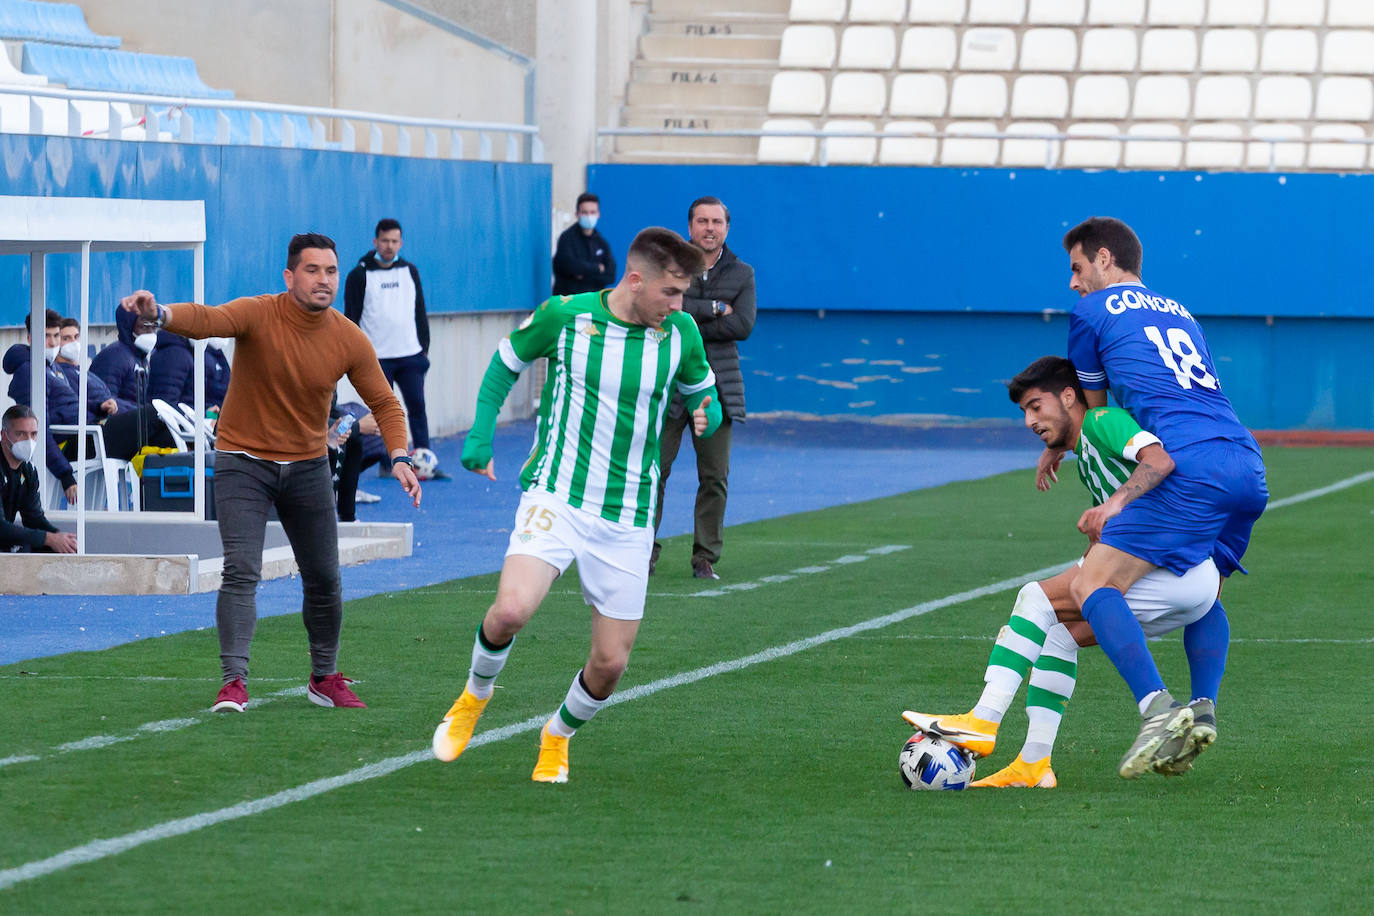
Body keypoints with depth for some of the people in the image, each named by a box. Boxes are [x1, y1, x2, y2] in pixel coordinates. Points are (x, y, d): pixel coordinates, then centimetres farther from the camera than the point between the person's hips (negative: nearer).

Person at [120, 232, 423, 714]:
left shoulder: (349, 340, -7)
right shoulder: (258, 316, -17)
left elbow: (384, 403, 1)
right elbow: (206, 320, -36)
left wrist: (399, 457, -15)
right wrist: (160, 314, -57)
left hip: (308, 465, 4)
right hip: (243, 460, -4)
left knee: (324, 580, 8)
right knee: (241, 571, -17)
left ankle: (325, 678, 28)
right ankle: (234, 682, -18)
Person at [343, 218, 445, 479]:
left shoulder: (410, 271, 10)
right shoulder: (359, 275, -1)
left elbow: (420, 312, 16)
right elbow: (351, 318, -1)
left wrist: (424, 347, 11)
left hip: (410, 355, 3)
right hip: (377, 358, -3)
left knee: (417, 406, -2)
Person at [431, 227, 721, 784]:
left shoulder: (680, 332, -1)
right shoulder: (564, 316, -7)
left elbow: (701, 391, 18)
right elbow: (505, 364, 11)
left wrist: (705, 416, -5)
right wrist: (479, 438, 2)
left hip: (627, 518, 3)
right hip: (556, 495, -3)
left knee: (610, 664, 1)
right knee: (511, 611, -27)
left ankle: (558, 736, 33)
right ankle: (475, 696, 5)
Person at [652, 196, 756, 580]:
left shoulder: (741, 274, 8)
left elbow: (743, 325, -7)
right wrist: (715, 309, -12)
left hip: (717, 387, 2)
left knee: (714, 477, 1)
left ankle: (705, 556, 9)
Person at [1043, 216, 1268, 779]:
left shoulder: (1092, 312, 14)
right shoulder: (1180, 314, 32)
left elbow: (1089, 411, 27)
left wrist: (1053, 451, 47)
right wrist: (1119, 510, 37)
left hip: (1190, 466, -8)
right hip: (1248, 464, 8)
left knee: (1092, 588, -9)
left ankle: (1158, 708, -27)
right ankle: (1201, 710, 6)